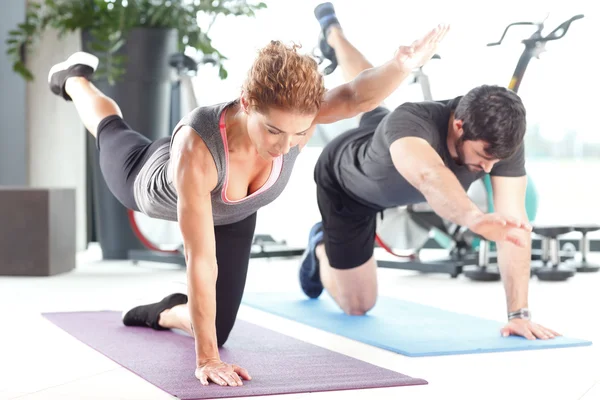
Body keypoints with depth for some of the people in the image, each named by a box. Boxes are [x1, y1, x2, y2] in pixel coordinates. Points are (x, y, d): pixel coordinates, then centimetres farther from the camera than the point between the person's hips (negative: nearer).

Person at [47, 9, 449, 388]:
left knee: (215, 330, 6)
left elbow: (355, 96, -63)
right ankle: (75, 79, 67)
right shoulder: (196, 147, -53)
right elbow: (201, 258, -51)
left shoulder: (291, 116, -43)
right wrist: (207, 359, -49)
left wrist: (402, 66, -84)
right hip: (152, 184, -2)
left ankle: (165, 313, 39)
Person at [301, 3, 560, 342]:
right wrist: (477, 220, -95)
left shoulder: (501, 137, -37)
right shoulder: (410, 122, -51)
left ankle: (336, 36, 65)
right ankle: (321, 248, 34)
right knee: (357, 305, 4)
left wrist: (519, 314, -47)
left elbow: (515, 221, -41)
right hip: (348, 184, -5)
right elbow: (428, 176, -75)